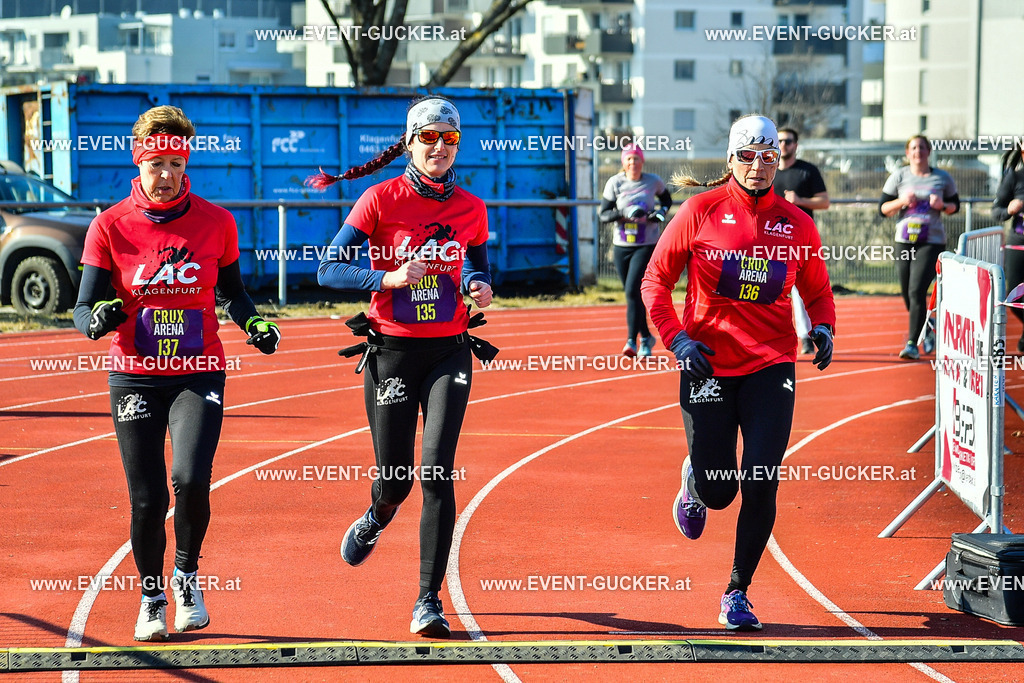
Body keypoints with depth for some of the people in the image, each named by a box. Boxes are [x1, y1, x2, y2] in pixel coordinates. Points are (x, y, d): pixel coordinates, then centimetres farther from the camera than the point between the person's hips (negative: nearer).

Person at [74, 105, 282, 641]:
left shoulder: (216, 222, 0)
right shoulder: (110, 226, -4)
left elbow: (231, 291, 15)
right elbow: (83, 309, -4)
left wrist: (255, 324, -5)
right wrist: (98, 318, -27)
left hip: (199, 375, 0)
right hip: (135, 377, 0)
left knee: (192, 480, -20)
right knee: (148, 499, -1)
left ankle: (187, 575, 9)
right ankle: (152, 598, 24)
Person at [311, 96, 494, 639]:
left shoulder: (470, 208, 5)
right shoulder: (382, 198, -5)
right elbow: (329, 270, -8)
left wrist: (480, 287, -2)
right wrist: (386, 278, -23)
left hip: (448, 351, 1)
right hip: (392, 351, -1)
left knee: (437, 471, -14)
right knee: (397, 479, 4)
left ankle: (429, 601, -9)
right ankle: (377, 517, 44)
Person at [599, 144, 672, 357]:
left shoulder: (653, 181, -1)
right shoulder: (615, 183, -2)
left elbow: (667, 199, 19)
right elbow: (604, 214, -4)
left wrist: (662, 212, -3)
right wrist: (624, 213, -22)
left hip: (646, 246, -3)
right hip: (621, 246, 3)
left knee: (633, 291, -17)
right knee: (632, 294, 10)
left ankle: (632, 340, -14)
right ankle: (646, 337, 27)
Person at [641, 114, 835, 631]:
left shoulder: (796, 224, 5)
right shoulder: (701, 210, -2)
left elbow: (817, 291, 17)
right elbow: (656, 279, 4)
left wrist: (822, 327, -5)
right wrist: (676, 339, -9)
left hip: (771, 367, 1)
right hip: (707, 365, -1)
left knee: (760, 484, -9)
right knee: (718, 492, 1)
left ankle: (737, 594, 8)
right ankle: (694, 478, 40)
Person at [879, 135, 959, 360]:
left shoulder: (943, 178, 4)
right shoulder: (899, 176, 5)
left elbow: (955, 205, 14)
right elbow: (883, 208, 4)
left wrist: (943, 205, -8)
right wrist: (901, 201, -14)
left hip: (932, 242, -3)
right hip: (904, 241, 3)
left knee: (917, 291, -16)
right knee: (907, 294, 9)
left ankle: (912, 344, -12)